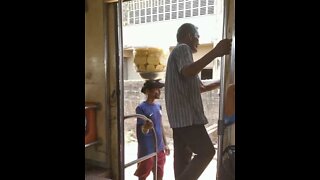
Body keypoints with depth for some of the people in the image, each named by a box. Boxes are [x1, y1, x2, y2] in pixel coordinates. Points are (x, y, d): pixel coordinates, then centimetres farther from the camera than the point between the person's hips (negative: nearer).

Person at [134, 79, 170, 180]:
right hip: (147, 150, -7)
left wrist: (165, 144, 16)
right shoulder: (141, 108, -15)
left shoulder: (158, 106, 7)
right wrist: (146, 127, -40)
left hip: (159, 149, 7)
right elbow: (143, 131, -17)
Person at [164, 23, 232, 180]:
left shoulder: (178, 52, 28)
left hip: (181, 116, 10)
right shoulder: (183, 49, -4)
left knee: (183, 155, 11)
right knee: (206, 151, -6)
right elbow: (188, 72, -29)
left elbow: (199, 87, 31)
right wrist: (215, 52, -34)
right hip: (187, 115, -10)